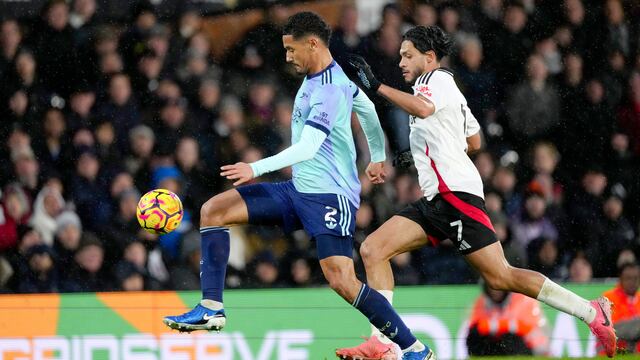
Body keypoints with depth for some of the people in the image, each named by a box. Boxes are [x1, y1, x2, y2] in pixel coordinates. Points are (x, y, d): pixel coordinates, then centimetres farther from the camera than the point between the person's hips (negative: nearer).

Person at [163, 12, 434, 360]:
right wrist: (377, 157, 41)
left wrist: (256, 168, -33)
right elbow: (368, 110, 27)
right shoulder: (334, 77, 11)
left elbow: (307, 148, -27)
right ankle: (211, 308, -4)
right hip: (299, 189, 10)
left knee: (341, 280, -22)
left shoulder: (328, 90, -18)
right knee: (213, 210, -1)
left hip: (330, 195, -10)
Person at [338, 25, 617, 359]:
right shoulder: (433, 85, 25)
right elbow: (474, 142, 33)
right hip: (435, 200, 10)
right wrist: (426, 152, 38)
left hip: (455, 193, -10)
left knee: (500, 276, -14)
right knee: (372, 250, -2)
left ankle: (592, 312, -8)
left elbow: (422, 108, -28)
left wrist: (376, 86, -26)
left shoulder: (439, 79, -3)